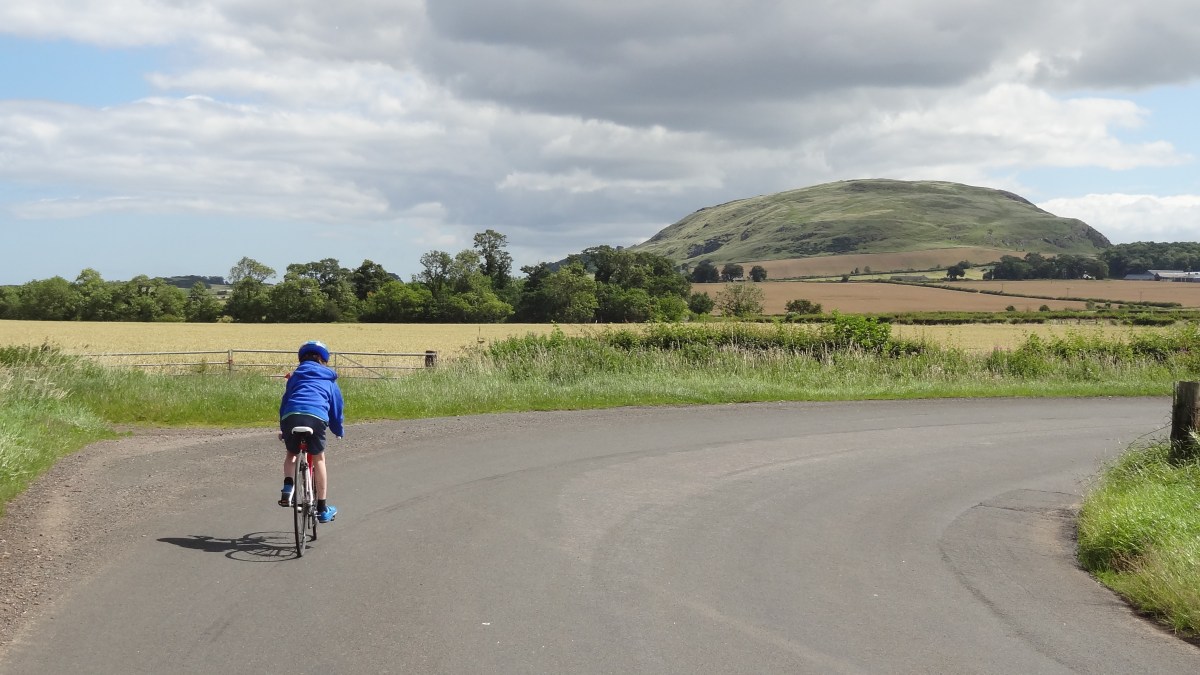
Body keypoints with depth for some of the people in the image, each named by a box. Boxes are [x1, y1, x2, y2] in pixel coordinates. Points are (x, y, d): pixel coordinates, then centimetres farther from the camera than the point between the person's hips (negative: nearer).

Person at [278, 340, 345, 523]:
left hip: (291, 417, 1)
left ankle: (287, 488, 4)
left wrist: (282, 429, 43)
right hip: (316, 418, -1)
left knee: (292, 454, 28)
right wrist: (339, 431, 48)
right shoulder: (329, 380, 27)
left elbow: (285, 402, 31)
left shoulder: (295, 376, 28)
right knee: (319, 459, 18)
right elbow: (336, 407, 31)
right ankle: (322, 508, 19)